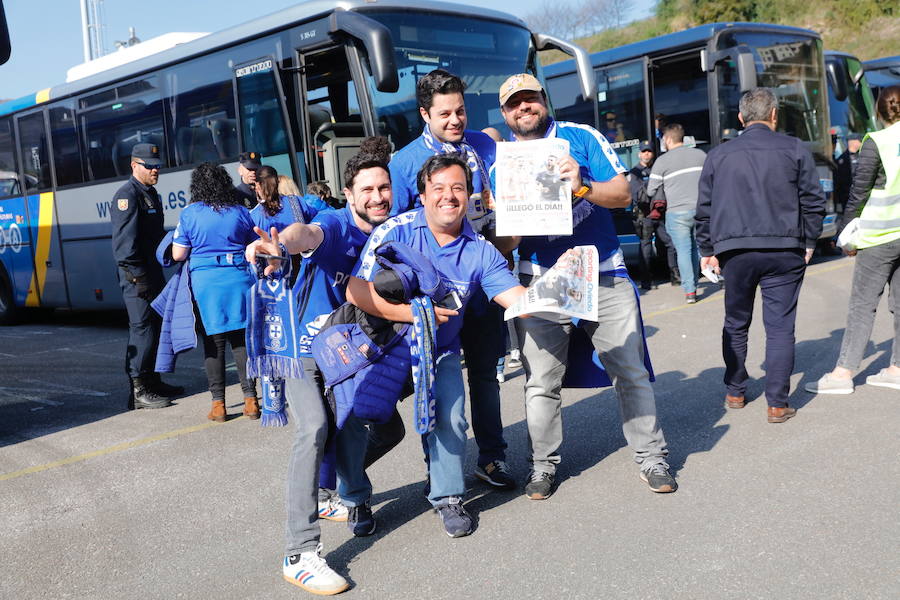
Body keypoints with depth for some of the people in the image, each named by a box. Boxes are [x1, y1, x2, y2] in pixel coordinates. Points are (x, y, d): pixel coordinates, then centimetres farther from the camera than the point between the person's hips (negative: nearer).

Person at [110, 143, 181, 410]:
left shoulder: (151, 193, 18)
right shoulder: (127, 195, -12)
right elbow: (124, 240, -20)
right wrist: (138, 277, -23)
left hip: (152, 270, 10)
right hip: (136, 275, -10)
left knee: (156, 325, 16)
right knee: (142, 328, -9)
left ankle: (152, 380, 29)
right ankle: (138, 392, -6)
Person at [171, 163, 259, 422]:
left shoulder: (190, 214, -2)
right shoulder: (241, 212, 4)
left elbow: (178, 254, 1)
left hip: (205, 281, -1)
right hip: (240, 277, 2)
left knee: (213, 342, 5)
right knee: (242, 339, 8)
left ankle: (218, 403, 6)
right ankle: (250, 398, 7)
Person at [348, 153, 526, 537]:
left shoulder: (480, 251, -6)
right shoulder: (396, 232, -15)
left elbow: (520, 300, -14)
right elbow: (356, 292, -21)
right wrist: (415, 312, -29)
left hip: (441, 353, 2)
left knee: (450, 419, -16)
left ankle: (447, 498, 10)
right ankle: (354, 496, 22)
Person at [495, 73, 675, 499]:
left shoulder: (582, 137, 3)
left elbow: (623, 194, -3)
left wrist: (583, 187, -21)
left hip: (603, 272, -1)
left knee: (631, 370, 3)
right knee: (541, 382, 4)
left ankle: (651, 456, 16)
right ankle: (543, 464, 19)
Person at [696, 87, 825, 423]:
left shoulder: (718, 155, 8)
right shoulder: (794, 149, 3)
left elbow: (705, 209, 10)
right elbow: (813, 201, 3)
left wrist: (707, 250, 17)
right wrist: (808, 243, 12)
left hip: (735, 251, 2)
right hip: (784, 250, -1)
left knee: (736, 324, 16)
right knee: (780, 326, 2)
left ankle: (735, 392, 24)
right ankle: (778, 404, 2)